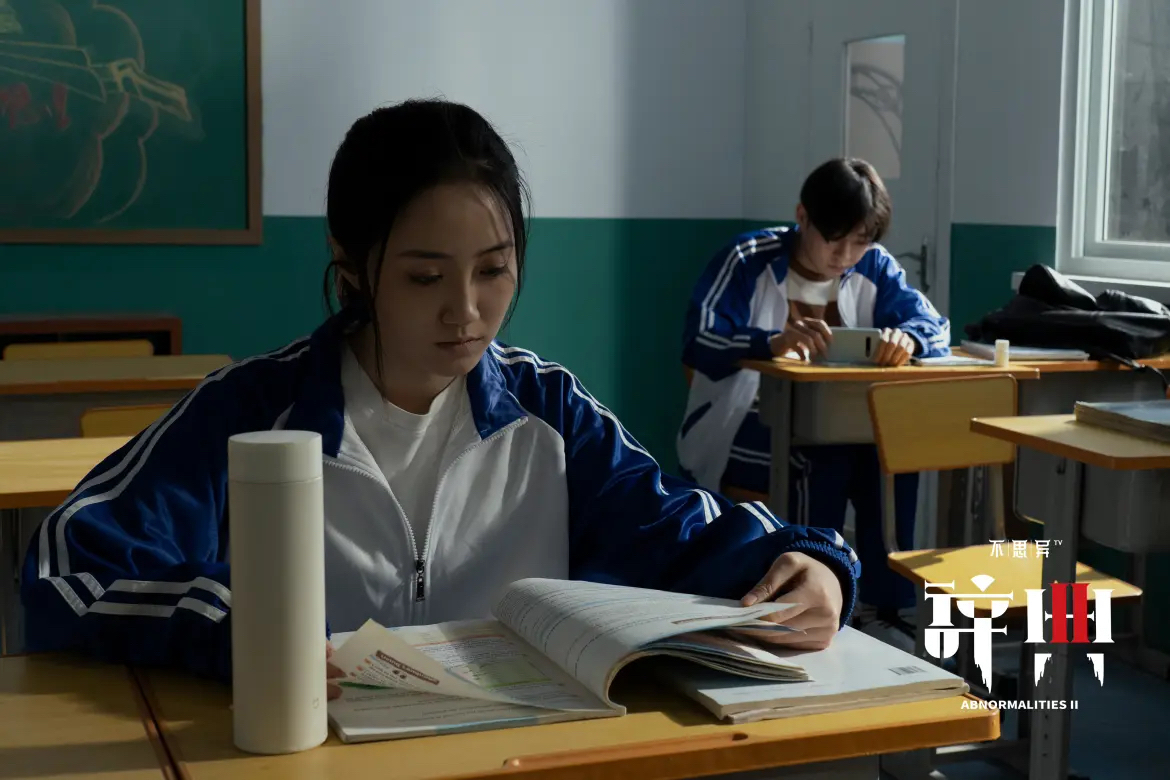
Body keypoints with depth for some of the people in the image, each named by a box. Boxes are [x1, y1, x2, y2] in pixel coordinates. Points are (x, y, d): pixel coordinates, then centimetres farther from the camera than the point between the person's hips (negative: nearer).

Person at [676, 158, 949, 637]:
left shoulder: (874, 267, 1)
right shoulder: (748, 261, -13)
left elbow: (933, 323, -6)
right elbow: (698, 342, -26)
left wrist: (908, 337, -32)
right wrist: (772, 342, -45)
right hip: (744, 426, -4)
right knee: (818, 469, -32)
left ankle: (885, 607, -12)